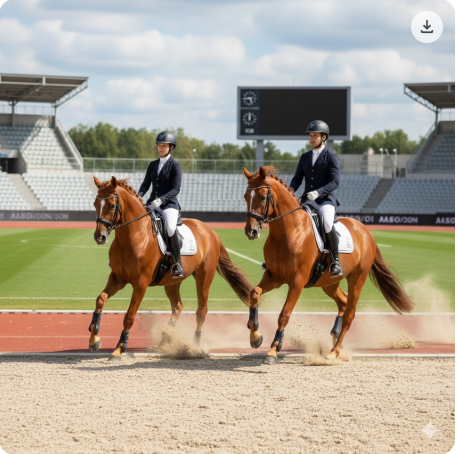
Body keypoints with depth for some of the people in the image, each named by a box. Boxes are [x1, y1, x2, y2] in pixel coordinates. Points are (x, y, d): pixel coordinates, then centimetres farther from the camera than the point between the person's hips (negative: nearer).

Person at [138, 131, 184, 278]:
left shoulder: (175, 166, -3)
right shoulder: (153, 165, 15)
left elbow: (176, 189, -12)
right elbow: (146, 184, 10)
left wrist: (161, 200, -26)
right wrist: (139, 195, -11)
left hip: (169, 204, -6)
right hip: (152, 203, 6)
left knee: (171, 228, -33)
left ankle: (177, 264, -24)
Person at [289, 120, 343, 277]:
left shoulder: (331, 157, -1)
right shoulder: (305, 157, 16)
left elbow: (334, 181, -12)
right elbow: (297, 179, 12)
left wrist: (318, 192, -28)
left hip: (326, 200, -6)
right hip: (306, 200, 6)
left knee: (328, 225, -34)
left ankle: (335, 262, -22)